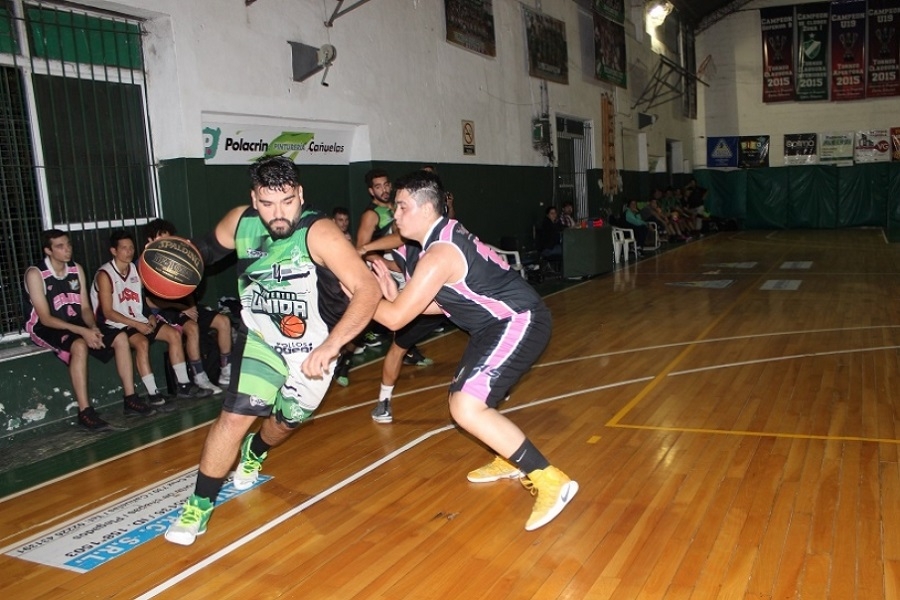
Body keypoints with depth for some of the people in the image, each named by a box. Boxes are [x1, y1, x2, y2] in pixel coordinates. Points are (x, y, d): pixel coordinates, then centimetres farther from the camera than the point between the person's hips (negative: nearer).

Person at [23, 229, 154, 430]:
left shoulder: (77, 269, 4)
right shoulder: (35, 274, -15)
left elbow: (85, 307, 5)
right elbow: (45, 318, -19)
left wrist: (93, 327, -17)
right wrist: (83, 331, -29)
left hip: (76, 323, 7)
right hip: (46, 328, -6)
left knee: (120, 337, -12)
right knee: (79, 345, -37)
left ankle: (130, 399, -8)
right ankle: (85, 412, -34)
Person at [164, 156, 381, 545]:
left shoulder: (318, 233, -31)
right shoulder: (239, 222, -15)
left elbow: (368, 289, -40)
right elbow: (208, 247, 9)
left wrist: (330, 345, -50)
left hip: (313, 349, -1)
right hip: (260, 338, 2)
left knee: (286, 423, 19)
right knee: (236, 415, -13)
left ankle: (254, 452, 56)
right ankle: (199, 506, 8)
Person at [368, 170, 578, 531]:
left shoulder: (439, 254, -22)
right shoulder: (441, 237, 9)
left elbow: (395, 319, -20)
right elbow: (440, 303, 12)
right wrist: (393, 294, 0)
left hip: (519, 322, -11)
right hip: (500, 322, 11)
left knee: (466, 408, -21)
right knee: (465, 400, 22)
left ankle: (550, 481, -15)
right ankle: (510, 460, 41)